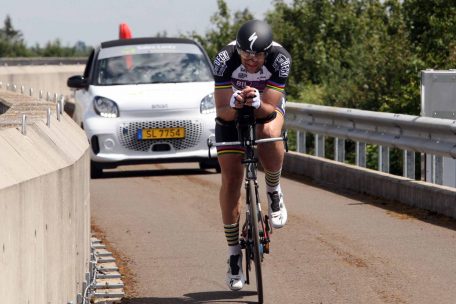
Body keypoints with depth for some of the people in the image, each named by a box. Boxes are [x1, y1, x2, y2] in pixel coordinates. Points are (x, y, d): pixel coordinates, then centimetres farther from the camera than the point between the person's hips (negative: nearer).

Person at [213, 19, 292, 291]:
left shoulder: (280, 59, -32)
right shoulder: (225, 59, -32)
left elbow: (270, 109, -32)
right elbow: (223, 112, -29)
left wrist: (257, 104, -53)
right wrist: (234, 105, -51)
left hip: (267, 107, -1)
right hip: (232, 112, 1)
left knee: (269, 133, -38)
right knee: (231, 179, -6)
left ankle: (274, 192, -9)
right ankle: (234, 254, 7)